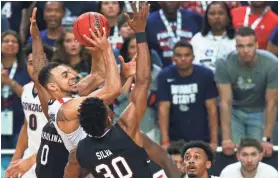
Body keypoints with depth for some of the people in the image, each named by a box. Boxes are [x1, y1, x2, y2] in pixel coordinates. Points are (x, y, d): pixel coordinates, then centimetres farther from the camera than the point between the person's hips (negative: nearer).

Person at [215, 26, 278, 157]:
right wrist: (226, 138, -28)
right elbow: (225, 102, -23)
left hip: (259, 112, 0)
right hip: (235, 111, 0)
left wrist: (266, 139, -25)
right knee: (233, 151, -9)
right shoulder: (224, 64, -26)